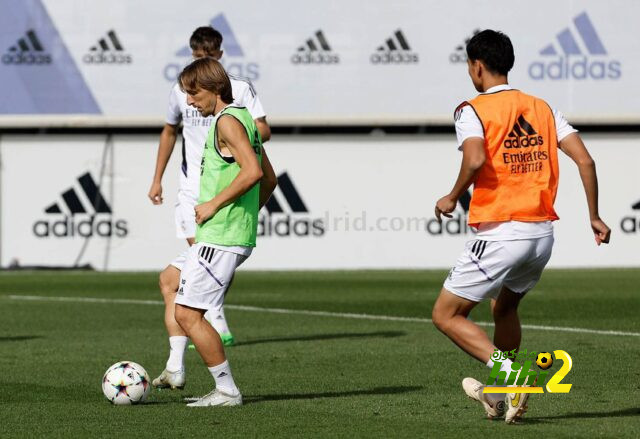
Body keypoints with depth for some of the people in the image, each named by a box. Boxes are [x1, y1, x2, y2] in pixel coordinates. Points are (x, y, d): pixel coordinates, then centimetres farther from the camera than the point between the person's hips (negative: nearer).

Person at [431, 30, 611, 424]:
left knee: (446, 315, 5)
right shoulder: (542, 108, 12)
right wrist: (594, 217, 11)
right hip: (543, 232, 7)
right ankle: (498, 396, 30)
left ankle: (511, 375, -12)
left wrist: (453, 197, -7)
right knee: (504, 306, 30)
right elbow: (585, 160, 5)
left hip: (500, 235, -7)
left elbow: (475, 159, -24)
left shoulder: (472, 110, -5)